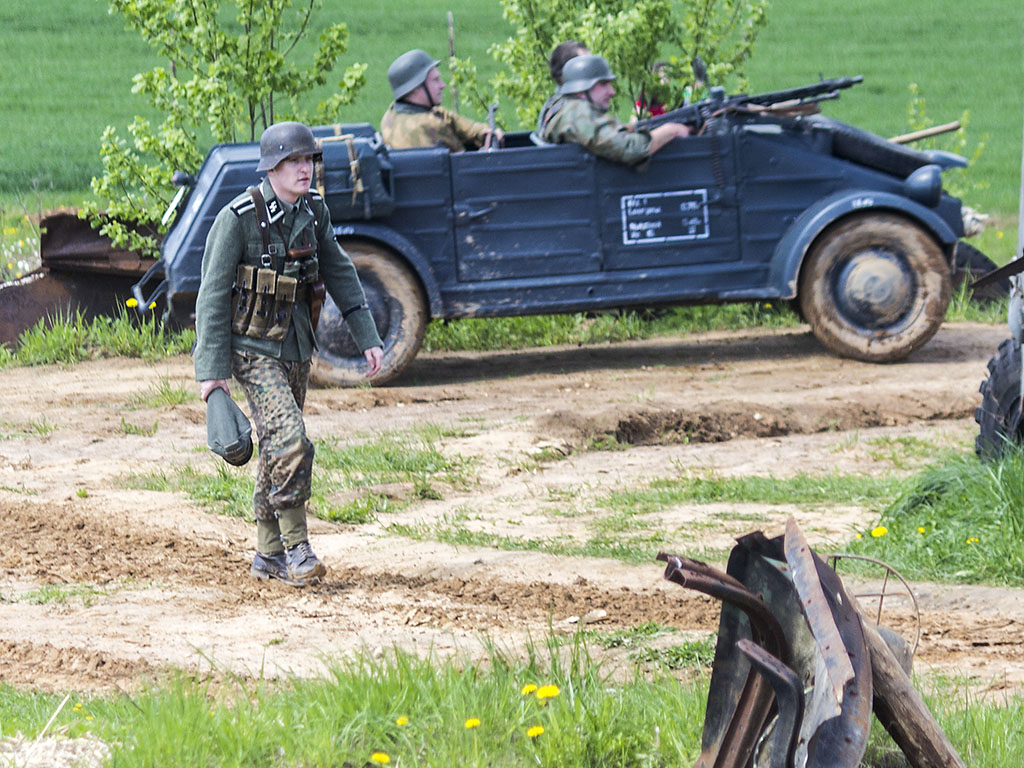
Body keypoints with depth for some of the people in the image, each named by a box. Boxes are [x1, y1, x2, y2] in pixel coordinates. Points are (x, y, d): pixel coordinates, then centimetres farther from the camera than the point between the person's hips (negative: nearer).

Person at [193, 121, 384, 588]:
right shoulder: (239, 218, -15)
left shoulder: (314, 213, 3)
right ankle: (296, 548, -13)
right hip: (253, 349, -7)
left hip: (296, 348, 7)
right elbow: (213, 295, -13)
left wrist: (367, 338, 10)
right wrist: (212, 368, -15)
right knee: (290, 442, -19)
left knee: (278, 451, 12)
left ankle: (269, 555, 21)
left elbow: (340, 276, 14)